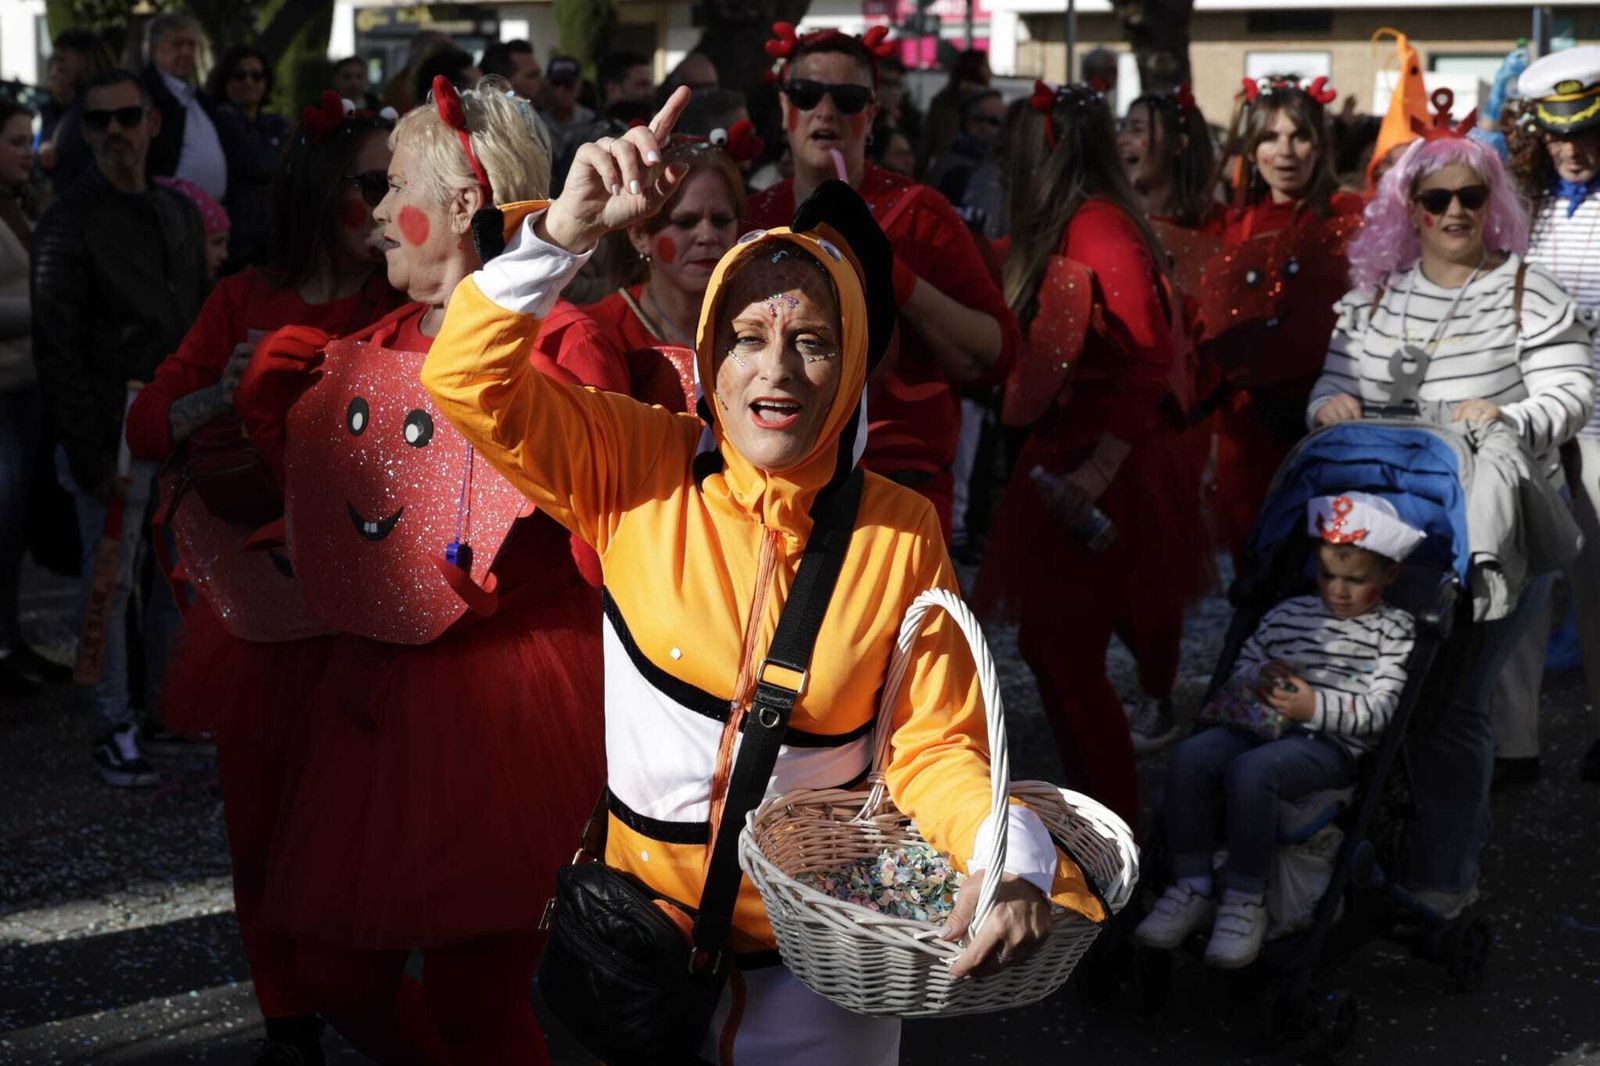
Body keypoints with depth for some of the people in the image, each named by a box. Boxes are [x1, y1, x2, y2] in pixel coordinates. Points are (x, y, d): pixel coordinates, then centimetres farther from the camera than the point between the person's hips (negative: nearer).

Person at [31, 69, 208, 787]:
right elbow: (57, 350, -11)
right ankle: (113, 729, 8)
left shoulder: (178, 212, 12)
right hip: (114, 441, -6)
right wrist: (89, 456, -15)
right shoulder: (70, 223, -7)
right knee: (110, 584, 0)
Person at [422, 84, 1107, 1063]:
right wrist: (569, 230, -28)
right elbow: (467, 377, -16)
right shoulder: (637, 471, -8)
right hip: (643, 921, 0)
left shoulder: (900, 533, -8)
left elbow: (937, 745, -10)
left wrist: (1016, 863, -30)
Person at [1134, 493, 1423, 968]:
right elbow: (1245, 663, 24)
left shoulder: (1394, 631, 3)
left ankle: (1245, 902, -23)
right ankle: (1191, 886, -15)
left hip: (1333, 745, -6)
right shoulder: (1290, 613, 20)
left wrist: (1314, 706, -21)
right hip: (1264, 726, 6)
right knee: (1190, 756, -23)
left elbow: (1380, 711, -7)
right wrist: (1260, 676, -1)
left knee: (1250, 771, -34)